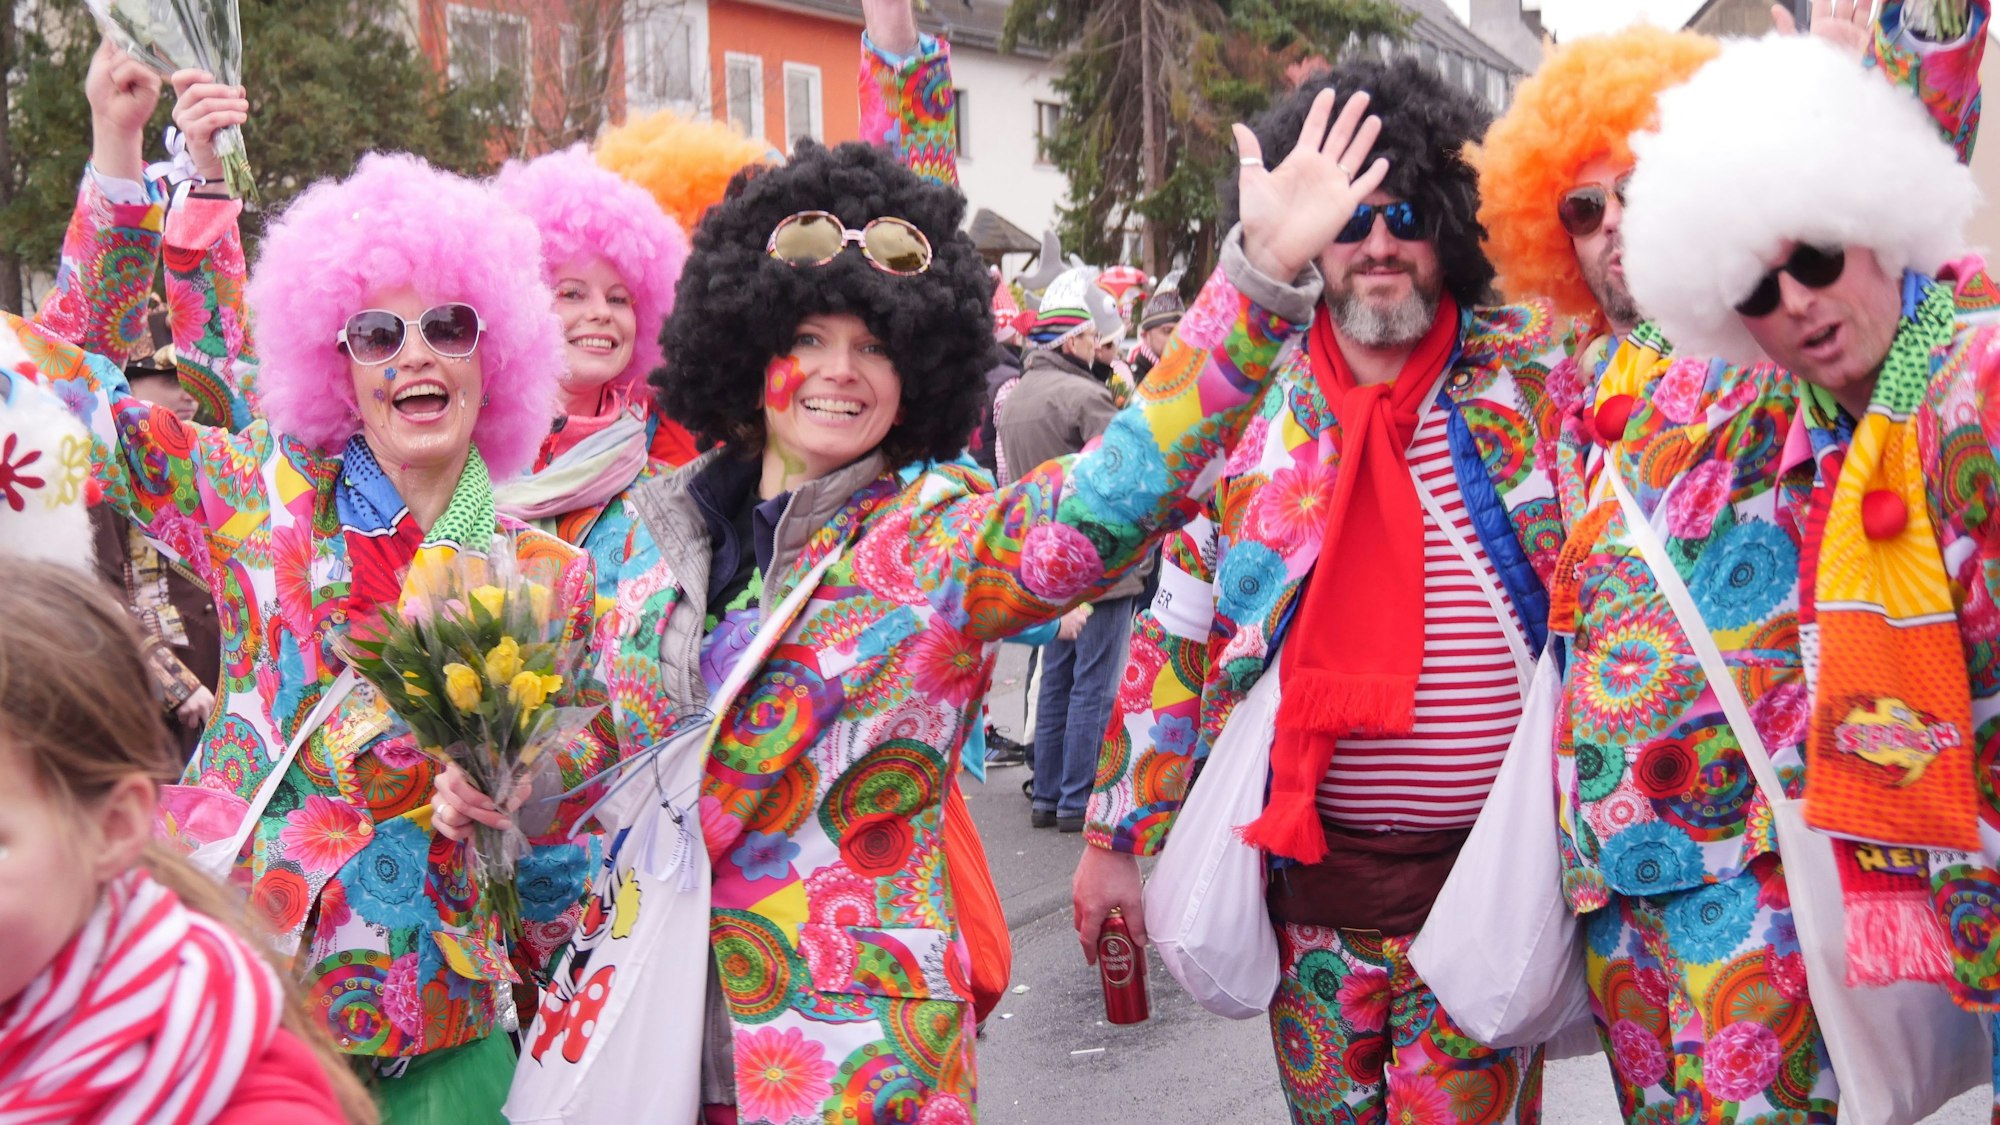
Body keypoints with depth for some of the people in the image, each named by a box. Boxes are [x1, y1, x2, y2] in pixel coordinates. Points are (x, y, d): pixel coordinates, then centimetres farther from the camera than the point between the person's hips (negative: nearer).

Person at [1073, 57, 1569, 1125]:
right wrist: (1120, 836, 8)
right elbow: (1174, 643, 7)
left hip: (1489, 871, -2)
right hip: (1312, 872, 2)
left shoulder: (1535, 373, -2)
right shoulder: (1247, 406, 3)